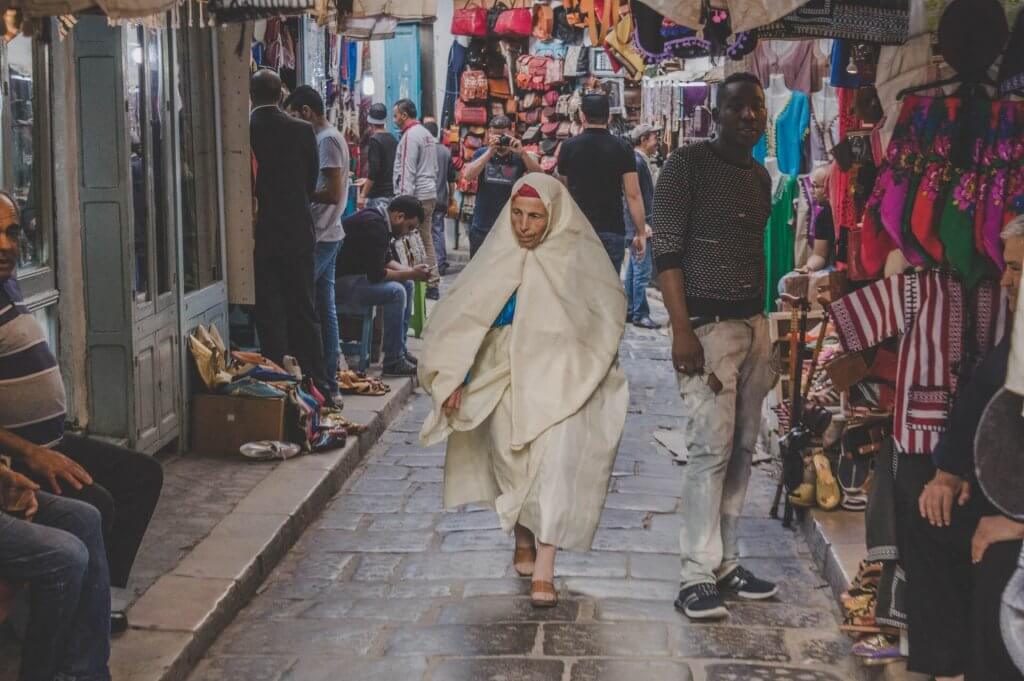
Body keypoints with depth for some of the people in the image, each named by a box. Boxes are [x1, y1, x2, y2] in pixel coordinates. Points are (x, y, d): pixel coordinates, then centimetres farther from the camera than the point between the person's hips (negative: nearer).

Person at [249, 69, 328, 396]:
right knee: (304, 313, 11)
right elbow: (312, 181, 6)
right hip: (298, 233, 3)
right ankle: (314, 384, 14)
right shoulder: (303, 130, -2)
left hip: (259, 235, -2)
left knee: (269, 316, 3)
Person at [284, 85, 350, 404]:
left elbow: (333, 193, -21)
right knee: (325, 309, 10)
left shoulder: (326, 140, -14)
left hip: (318, 237, -10)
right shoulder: (331, 137, 16)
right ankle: (330, 384, 14)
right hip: (329, 234, 10)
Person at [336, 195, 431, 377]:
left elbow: (386, 260, 19)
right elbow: (376, 274, -24)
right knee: (395, 291, -24)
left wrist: (411, 271, 3)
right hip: (340, 280, -11)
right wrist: (411, 274, -14)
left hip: (356, 273, 11)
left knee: (406, 285, 11)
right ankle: (393, 362, -16)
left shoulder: (381, 220, 9)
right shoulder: (373, 226, -23)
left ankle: (400, 350, 14)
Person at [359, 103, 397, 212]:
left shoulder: (374, 140, -11)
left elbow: (373, 170, -18)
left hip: (377, 196, -8)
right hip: (392, 193, 8)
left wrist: (363, 195, -16)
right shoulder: (393, 140, 12)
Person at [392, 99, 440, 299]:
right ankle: (431, 285, 15)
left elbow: (407, 170, -16)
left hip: (416, 196, -9)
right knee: (427, 239, 12)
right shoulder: (427, 134, 17)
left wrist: (405, 199, -18)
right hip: (430, 194, 9)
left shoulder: (410, 136, -11)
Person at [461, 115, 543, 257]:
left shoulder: (519, 157, 1)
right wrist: (490, 151, -19)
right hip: (481, 228, 1)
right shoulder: (482, 154, 4)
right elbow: (467, 176, -13)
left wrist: (522, 152, -24)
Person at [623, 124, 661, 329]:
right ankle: (640, 314, -2)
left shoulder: (646, 161, 14)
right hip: (639, 224, -10)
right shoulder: (637, 162, -16)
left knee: (634, 269, 14)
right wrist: (642, 225, -23)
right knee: (642, 271, -7)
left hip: (642, 223, 10)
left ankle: (629, 311, 21)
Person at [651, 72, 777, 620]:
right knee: (711, 449, -10)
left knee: (742, 449, 8)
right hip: (707, 324, -7)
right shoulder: (688, 164, -7)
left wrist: (763, 322, 15)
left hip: (753, 323, 7)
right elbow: (666, 250, -11)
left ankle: (725, 561, 17)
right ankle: (697, 576, -4)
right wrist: (682, 329, -18)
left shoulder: (760, 176, 15)